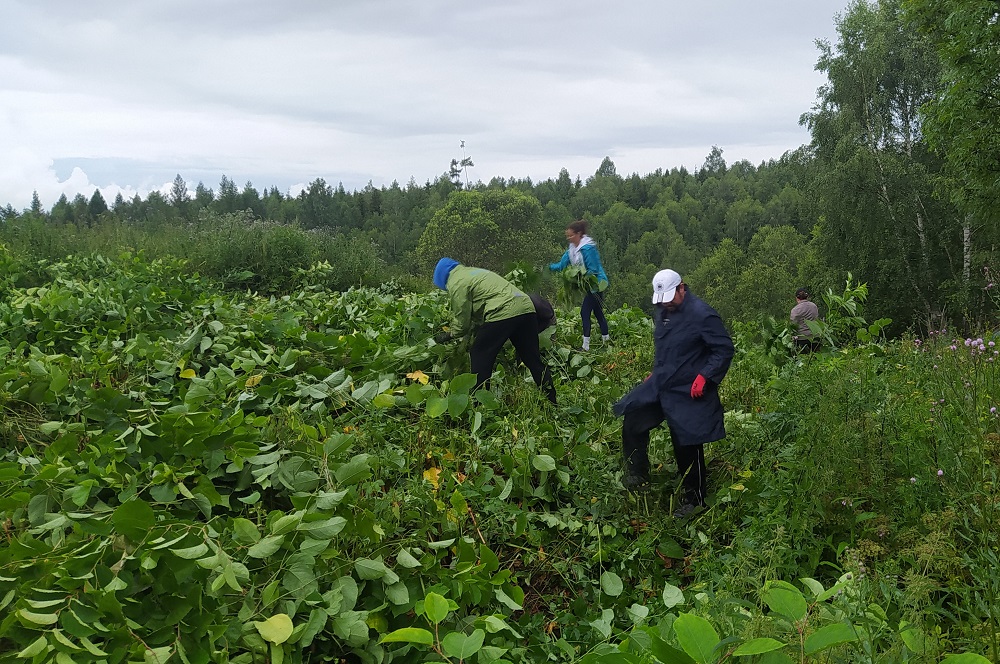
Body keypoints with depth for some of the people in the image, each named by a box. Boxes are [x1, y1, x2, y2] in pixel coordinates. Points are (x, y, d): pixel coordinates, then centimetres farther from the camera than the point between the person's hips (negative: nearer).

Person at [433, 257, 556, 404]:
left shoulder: (456, 284, 1)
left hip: (503, 313, -9)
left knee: (479, 355, 6)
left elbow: (462, 321, 3)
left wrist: (449, 335, 19)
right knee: (533, 359, 15)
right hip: (527, 308, 9)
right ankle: (552, 403, 20)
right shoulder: (472, 272, 31)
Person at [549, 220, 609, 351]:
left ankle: (586, 346, -8)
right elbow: (562, 265, 8)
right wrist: (547, 267, -5)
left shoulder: (588, 248, -20)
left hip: (595, 284, -9)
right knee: (598, 312, 16)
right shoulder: (572, 248, 8)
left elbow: (593, 270, -20)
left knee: (585, 312, -10)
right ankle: (607, 340, 25)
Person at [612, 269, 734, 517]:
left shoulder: (702, 315, -18)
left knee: (688, 449, 2)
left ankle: (694, 499, 20)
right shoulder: (662, 312, 7)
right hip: (659, 385, 8)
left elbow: (725, 350, -16)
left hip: (688, 394, -8)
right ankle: (637, 478, 12)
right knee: (633, 422, -2)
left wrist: (704, 377, -24)